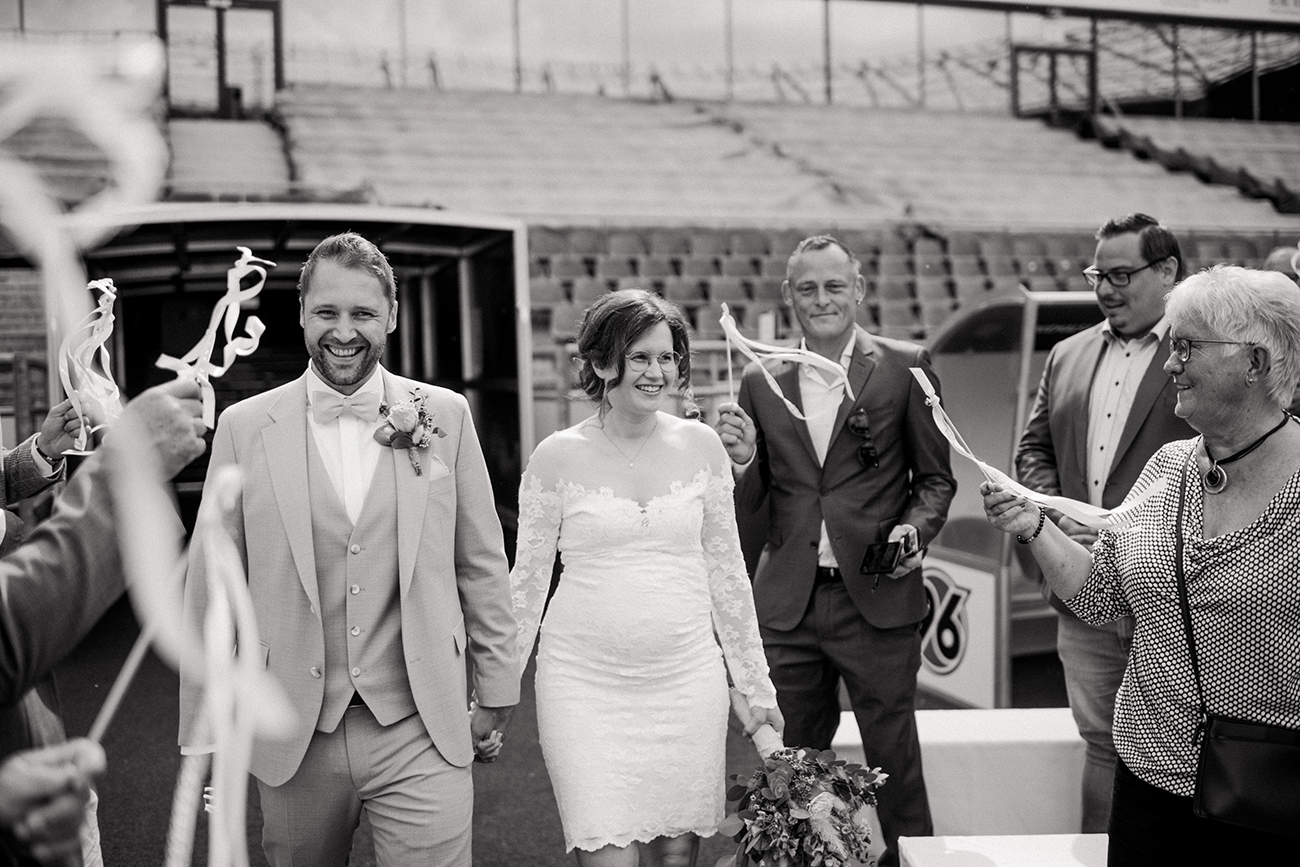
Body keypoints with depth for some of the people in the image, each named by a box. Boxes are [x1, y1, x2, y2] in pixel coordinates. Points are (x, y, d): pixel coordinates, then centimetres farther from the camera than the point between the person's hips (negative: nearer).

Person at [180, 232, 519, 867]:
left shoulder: (446, 415, 0)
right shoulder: (245, 427, -1)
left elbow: (481, 566, 6)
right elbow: (210, 587, 1)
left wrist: (496, 691, 9)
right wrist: (202, 736, 2)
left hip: (421, 736, 0)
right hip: (295, 742, 1)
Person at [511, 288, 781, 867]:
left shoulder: (700, 446, 4)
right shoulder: (557, 457, -2)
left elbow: (726, 571, 10)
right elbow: (527, 582, 5)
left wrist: (757, 686, 11)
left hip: (687, 679, 2)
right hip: (584, 684, -2)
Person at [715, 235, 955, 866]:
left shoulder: (904, 368, 0)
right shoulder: (761, 382, 7)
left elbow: (936, 478, 5)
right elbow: (749, 503, 10)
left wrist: (915, 528, -14)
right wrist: (743, 459, -11)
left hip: (877, 599, -2)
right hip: (788, 605, 3)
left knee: (893, 762, 8)